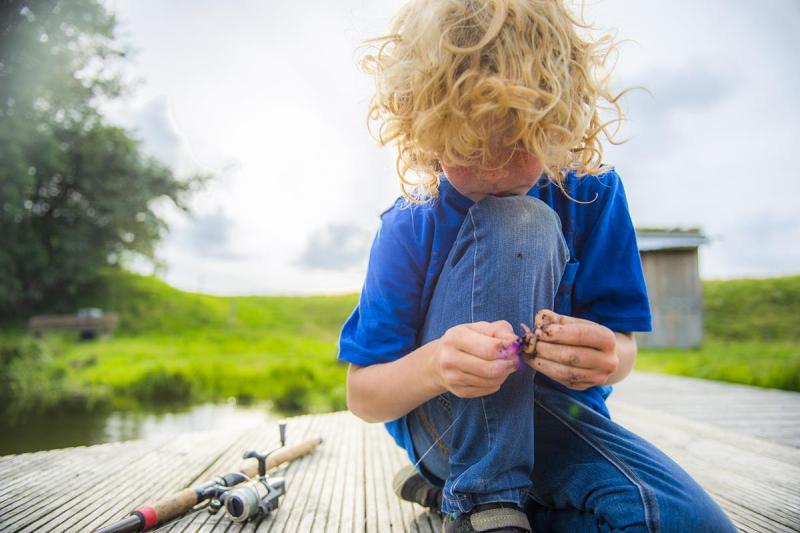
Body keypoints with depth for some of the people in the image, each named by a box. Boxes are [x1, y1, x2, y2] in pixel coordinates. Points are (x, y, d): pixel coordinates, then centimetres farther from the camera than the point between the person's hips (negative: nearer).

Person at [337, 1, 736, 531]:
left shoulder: (594, 193, -9)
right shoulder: (409, 226, -15)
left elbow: (622, 342, -5)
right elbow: (362, 395, -13)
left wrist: (604, 356, -31)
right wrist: (433, 365, -36)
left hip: (554, 413, 4)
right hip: (444, 419, -3)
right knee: (515, 225, -27)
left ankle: (443, 483, -4)